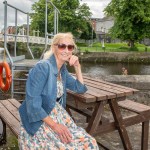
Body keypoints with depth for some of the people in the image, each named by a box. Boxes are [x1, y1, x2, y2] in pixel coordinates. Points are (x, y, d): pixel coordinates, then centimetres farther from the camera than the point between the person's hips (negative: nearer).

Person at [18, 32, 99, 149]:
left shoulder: (63, 69, 6)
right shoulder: (42, 67, -18)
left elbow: (80, 88, 15)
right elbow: (32, 103, -22)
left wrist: (77, 67, 2)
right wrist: (54, 125, -23)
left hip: (58, 116, 7)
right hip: (39, 122, -7)